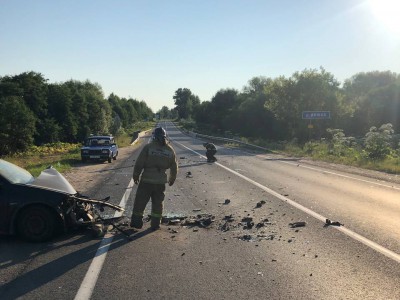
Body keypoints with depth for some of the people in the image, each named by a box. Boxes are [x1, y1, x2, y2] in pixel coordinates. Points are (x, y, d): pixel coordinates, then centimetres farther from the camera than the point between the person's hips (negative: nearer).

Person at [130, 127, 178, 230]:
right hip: (161, 181, 3)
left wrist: (136, 175, 5)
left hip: (147, 180, -3)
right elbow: (174, 167, 11)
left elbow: (139, 163, -7)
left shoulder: (148, 147, -8)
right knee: (158, 203, 12)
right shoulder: (170, 150, 4)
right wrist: (172, 179, 25)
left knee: (140, 201, 7)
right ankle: (155, 224, 15)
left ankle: (136, 222, 11)